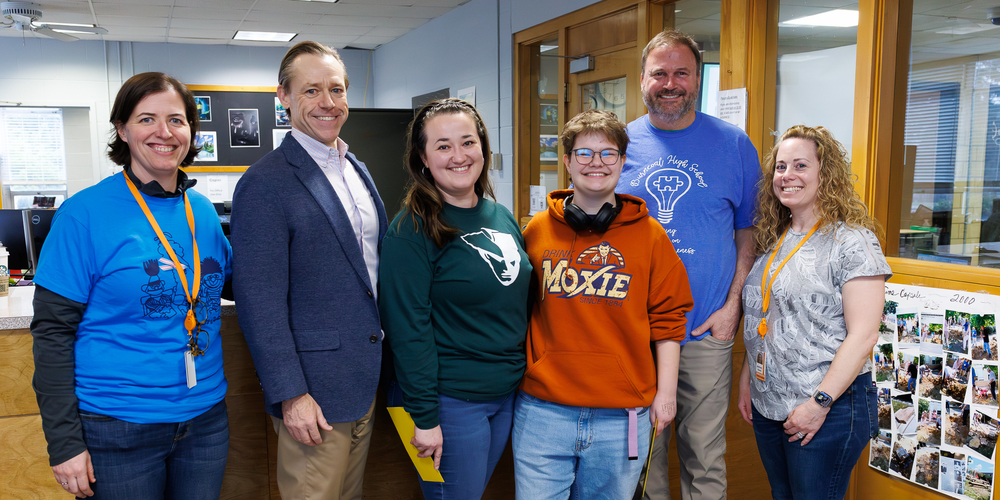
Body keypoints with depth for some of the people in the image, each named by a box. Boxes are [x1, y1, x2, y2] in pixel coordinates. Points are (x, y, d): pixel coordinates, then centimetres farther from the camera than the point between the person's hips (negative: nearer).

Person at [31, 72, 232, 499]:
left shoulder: (204, 211, 4)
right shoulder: (83, 215, -10)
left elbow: (229, 282, 19)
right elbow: (53, 331, -9)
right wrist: (64, 442, -12)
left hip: (205, 419, 5)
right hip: (116, 432, -4)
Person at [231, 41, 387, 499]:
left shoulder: (358, 170, 10)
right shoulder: (265, 183, -15)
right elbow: (260, 302, -17)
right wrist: (290, 395, -18)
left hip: (366, 384, 8)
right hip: (312, 393, -8)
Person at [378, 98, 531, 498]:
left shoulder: (503, 218, 6)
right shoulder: (412, 231, -15)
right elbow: (408, 330, -17)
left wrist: (525, 378, 12)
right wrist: (424, 417, -17)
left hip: (508, 393, 7)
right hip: (452, 401, -6)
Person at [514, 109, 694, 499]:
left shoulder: (649, 234, 1)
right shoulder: (537, 230, 4)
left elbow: (667, 319, 4)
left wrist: (666, 392, 2)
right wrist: (516, 379, 11)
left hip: (621, 416, 0)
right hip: (543, 409, 1)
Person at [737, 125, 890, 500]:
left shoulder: (851, 241, -11)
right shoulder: (773, 241, 10)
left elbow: (862, 336, -17)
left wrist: (820, 402, -20)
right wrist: (746, 382, 11)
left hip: (827, 411, -7)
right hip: (767, 406, 7)